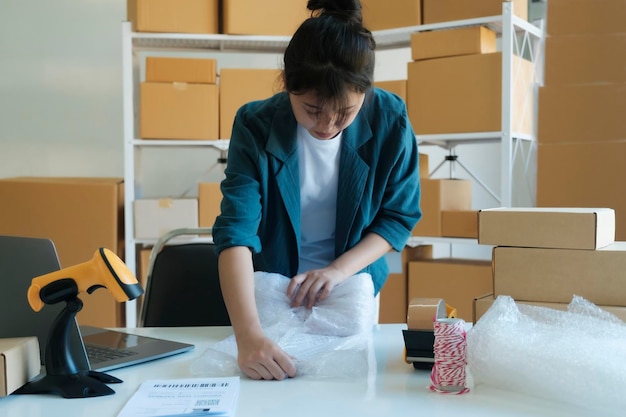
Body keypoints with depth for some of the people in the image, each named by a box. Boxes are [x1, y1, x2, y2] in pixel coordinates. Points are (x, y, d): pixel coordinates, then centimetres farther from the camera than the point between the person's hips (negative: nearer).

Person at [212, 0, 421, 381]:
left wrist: (340, 269, -26)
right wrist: (249, 334, -47)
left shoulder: (390, 122, -20)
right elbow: (236, 230, -33)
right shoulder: (256, 126, -24)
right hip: (270, 293, -1)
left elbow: (400, 216, -10)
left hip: (353, 295, 1)